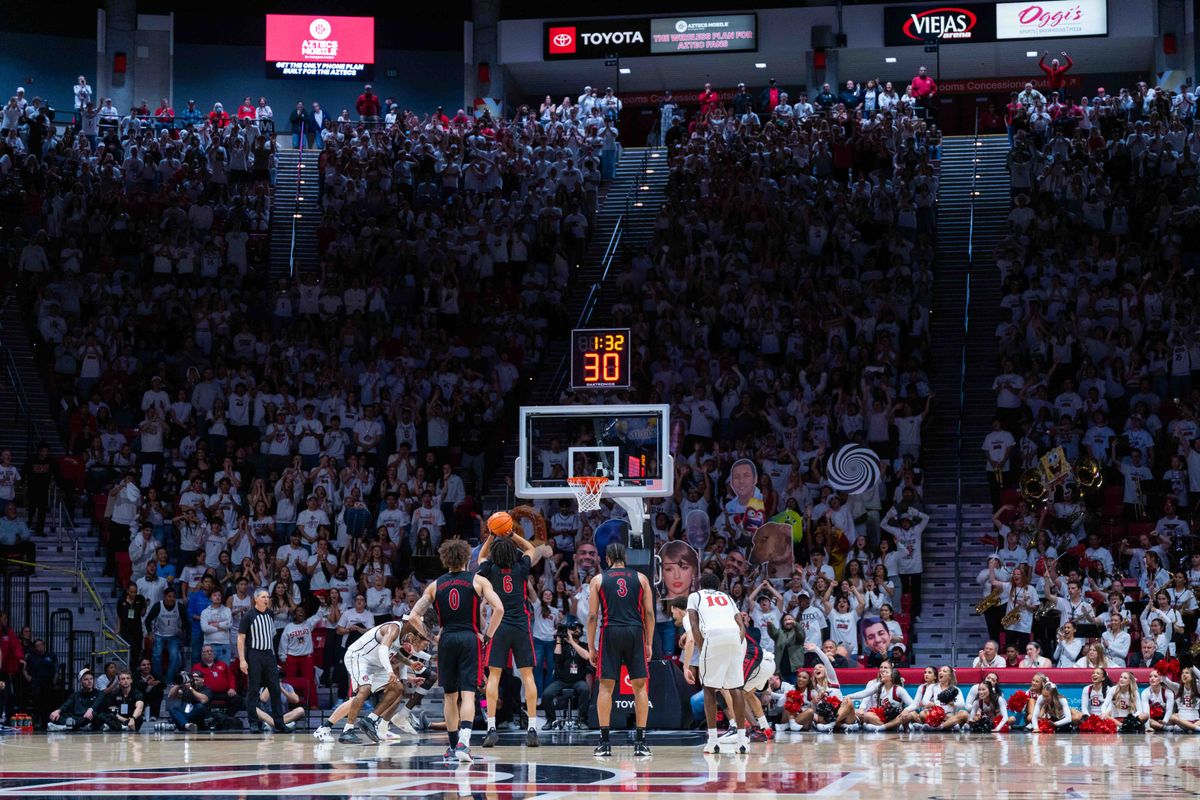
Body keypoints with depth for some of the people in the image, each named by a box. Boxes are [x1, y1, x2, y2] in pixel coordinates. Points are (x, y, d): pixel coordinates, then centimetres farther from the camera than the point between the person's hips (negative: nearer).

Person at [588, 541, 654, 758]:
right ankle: (641, 743, 3)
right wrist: (649, 644, 12)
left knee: (606, 687, 5)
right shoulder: (640, 578, 12)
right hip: (635, 633, 1)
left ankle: (605, 742, 1)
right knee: (639, 687, 6)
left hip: (610, 633, -1)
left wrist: (592, 648, 8)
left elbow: (592, 616, 4)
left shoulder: (598, 580, 9)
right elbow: (649, 613, 7)